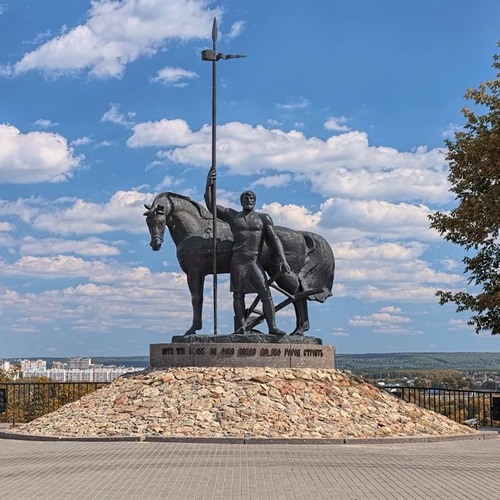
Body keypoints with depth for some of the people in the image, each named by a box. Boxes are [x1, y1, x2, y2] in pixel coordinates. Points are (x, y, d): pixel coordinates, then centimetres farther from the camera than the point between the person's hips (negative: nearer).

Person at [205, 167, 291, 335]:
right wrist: (208, 186, -1)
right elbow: (210, 206, 11)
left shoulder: (263, 218, 10)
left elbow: (274, 239, 2)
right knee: (238, 294, 0)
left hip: (255, 261, -1)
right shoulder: (232, 215, 13)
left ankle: (272, 327, -12)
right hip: (237, 260, 1)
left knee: (266, 294, -10)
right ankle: (240, 327, 1)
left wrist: (283, 259, -9)